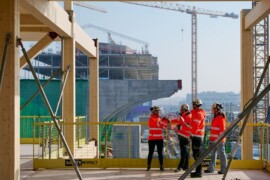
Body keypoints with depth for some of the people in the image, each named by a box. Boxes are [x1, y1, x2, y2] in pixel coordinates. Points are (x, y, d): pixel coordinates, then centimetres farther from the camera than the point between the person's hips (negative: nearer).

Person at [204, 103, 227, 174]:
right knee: (213, 154, 11)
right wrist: (211, 138, 21)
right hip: (214, 139, 10)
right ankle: (211, 168, 16)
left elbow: (222, 129, -18)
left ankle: (223, 169, 4)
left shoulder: (221, 117, -14)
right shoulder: (215, 117, 15)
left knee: (221, 153, -3)